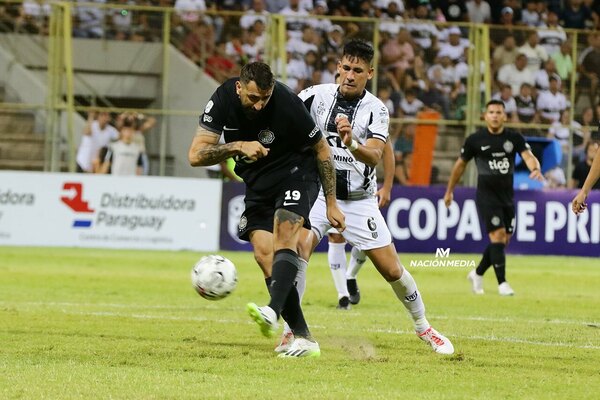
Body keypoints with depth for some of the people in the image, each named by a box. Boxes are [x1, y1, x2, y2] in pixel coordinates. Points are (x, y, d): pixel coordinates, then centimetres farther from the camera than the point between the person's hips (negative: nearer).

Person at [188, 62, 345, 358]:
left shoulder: (287, 103, -24)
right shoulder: (223, 100, -15)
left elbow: (322, 149, -9)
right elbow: (195, 156, -18)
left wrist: (331, 204, -7)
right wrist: (238, 147, -33)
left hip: (296, 174, -4)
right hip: (257, 186, 4)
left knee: (284, 234, -30)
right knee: (264, 254, -12)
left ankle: (273, 312, -48)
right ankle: (303, 339, -11)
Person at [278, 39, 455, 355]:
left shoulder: (376, 110, -10)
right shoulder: (317, 96, -8)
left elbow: (374, 156, -25)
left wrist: (351, 143, -45)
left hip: (359, 201, 0)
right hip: (318, 194, 0)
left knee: (393, 271, 1)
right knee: (299, 249, -25)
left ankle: (423, 328, 25)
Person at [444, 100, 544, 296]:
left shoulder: (514, 138, -1)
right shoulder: (475, 140, -5)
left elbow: (528, 156, -15)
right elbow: (460, 164, 7)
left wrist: (535, 169, -39)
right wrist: (449, 191, 11)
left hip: (507, 196, 4)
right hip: (487, 196, -4)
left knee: (503, 240, 8)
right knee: (498, 236, -15)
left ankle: (478, 273, 30)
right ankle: (502, 283, -10)